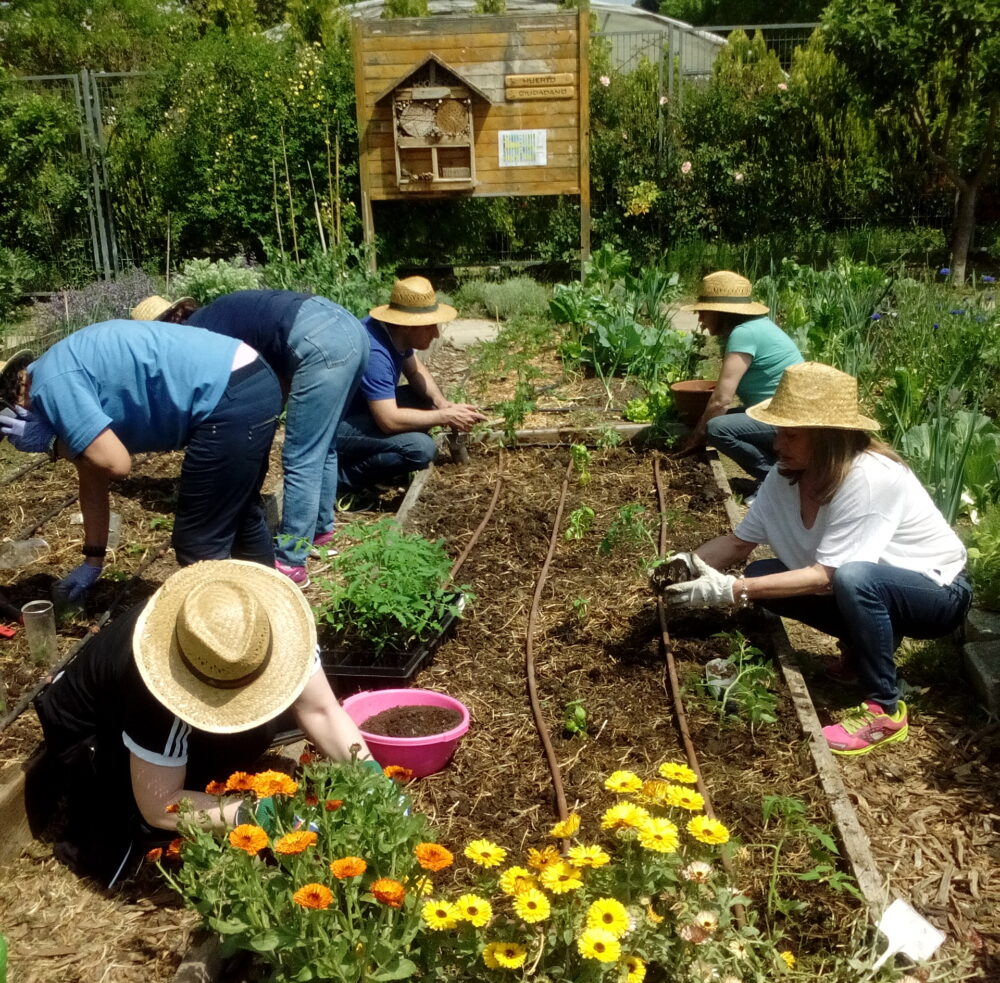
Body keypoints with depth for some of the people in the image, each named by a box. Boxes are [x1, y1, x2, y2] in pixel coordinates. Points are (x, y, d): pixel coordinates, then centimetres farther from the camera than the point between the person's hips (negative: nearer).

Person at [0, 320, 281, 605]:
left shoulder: (51, 385, -9)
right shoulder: (64, 377, 20)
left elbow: (116, 463, -15)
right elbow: (93, 478, 26)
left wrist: (49, 441, 1)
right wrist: (93, 560, 32)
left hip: (233, 401, -10)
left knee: (199, 542, 3)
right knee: (240, 516, 26)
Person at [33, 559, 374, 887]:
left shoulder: (273, 627, -28)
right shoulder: (162, 682, -41)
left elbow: (321, 711, -21)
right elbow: (159, 806, -33)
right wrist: (253, 814, -40)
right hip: (85, 736, -5)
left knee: (261, 717, -18)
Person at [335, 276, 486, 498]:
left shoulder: (395, 330, -3)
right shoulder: (374, 353, -30)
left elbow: (415, 370, 13)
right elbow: (389, 421, -33)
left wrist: (441, 403, -7)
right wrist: (445, 417, -23)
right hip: (336, 426, -10)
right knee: (421, 449, -26)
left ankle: (374, 458, 9)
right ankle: (343, 474, -8)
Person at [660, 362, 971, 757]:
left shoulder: (870, 479, -32)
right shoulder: (786, 475, -11)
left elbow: (826, 577, -34)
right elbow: (739, 542, -4)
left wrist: (732, 590, -38)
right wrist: (690, 562, -23)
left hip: (937, 592, -7)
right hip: (871, 591, 7)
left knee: (853, 579, -38)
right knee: (762, 577, -9)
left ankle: (884, 710, -18)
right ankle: (864, 642, 10)